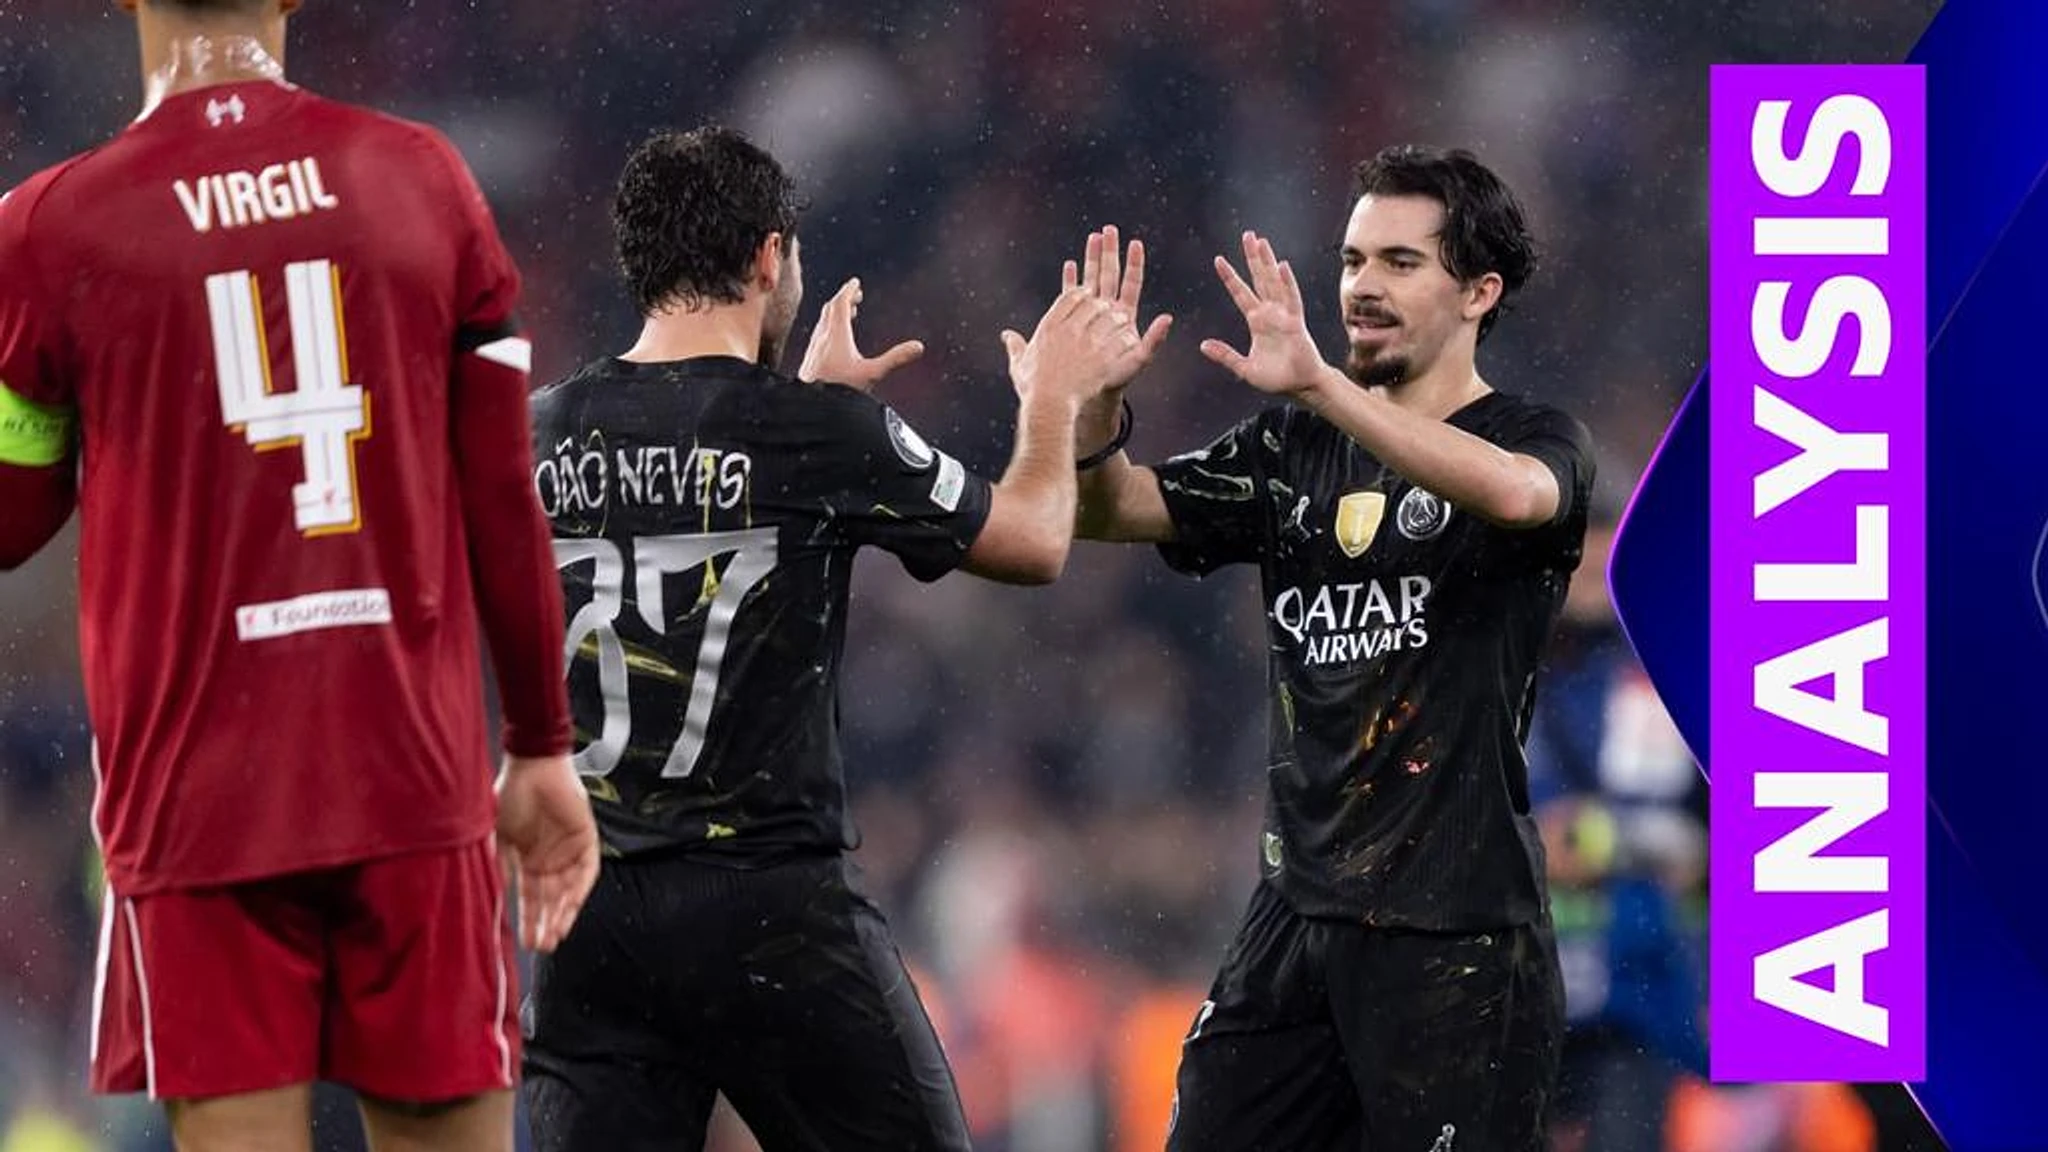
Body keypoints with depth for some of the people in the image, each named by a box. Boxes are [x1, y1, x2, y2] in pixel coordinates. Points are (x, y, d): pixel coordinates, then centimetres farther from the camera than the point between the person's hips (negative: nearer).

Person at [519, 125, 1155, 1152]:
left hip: (587, 908, 4)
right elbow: (1033, 544, 7)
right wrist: (1052, 400, 25)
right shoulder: (821, 434, -7)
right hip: (771, 906, -4)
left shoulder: (540, 435, 6)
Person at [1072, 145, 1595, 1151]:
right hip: (1298, 909, 5)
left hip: (1454, 927, -5)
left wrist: (1318, 385, -37)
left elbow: (1513, 493, -27)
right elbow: (1110, 511, 5)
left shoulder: (1535, 439, -3)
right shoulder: (1295, 453, 13)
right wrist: (1097, 404, -18)